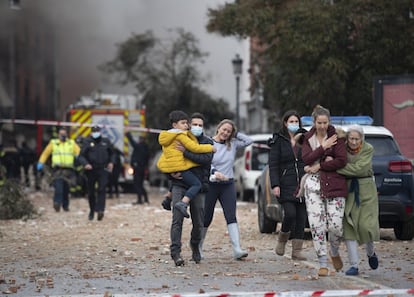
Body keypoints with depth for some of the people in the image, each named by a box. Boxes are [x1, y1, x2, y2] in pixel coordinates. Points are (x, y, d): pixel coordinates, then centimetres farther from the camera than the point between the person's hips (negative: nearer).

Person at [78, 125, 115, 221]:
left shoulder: (106, 141, 10)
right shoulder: (87, 142, 3)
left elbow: (112, 154, 23)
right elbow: (81, 156, 0)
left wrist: (111, 162, 4)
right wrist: (85, 164, -18)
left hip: (103, 170, 0)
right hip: (91, 170, 0)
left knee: (102, 189, -16)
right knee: (91, 192, 8)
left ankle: (100, 210, -24)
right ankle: (92, 210, 25)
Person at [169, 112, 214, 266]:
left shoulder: (207, 142, 5)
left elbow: (206, 159, -14)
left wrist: (186, 152, -19)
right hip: (179, 185, 0)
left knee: (198, 222, 5)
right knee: (177, 219, -14)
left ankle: (195, 245, 33)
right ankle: (175, 251, -16)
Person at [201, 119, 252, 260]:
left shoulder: (232, 144, 8)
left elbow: (249, 140, 5)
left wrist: (235, 134, 4)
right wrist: (215, 173, -28)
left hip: (228, 185, 3)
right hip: (211, 184, -3)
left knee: (231, 217, -9)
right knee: (206, 218, 6)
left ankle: (237, 250, -19)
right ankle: (198, 247, 23)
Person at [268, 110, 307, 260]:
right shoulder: (278, 141, 2)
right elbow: (273, 165, -2)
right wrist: (275, 185, -13)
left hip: (303, 184, 3)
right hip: (286, 185, -3)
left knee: (301, 217, 1)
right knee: (290, 213, -17)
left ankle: (297, 251, 7)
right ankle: (282, 239, 11)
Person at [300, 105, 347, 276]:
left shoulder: (336, 137, 2)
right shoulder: (308, 138, 12)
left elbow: (341, 161, -8)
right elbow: (306, 159, -3)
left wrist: (319, 166, -7)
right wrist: (323, 148, -10)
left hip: (334, 184, -2)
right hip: (313, 184, 2)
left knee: (335, 225, -9)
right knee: (316, 224, -6)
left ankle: (335, 253, 23)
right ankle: (323, 264, 1)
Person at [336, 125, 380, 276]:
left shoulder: (368, 149, -8)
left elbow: (359, 168, -19)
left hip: (366, 189, -2)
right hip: (348, 190, 2)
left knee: (366, 225, -8)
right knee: (349, 226, -6)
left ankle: (370, 252, 25)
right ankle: (354, 265, -2)